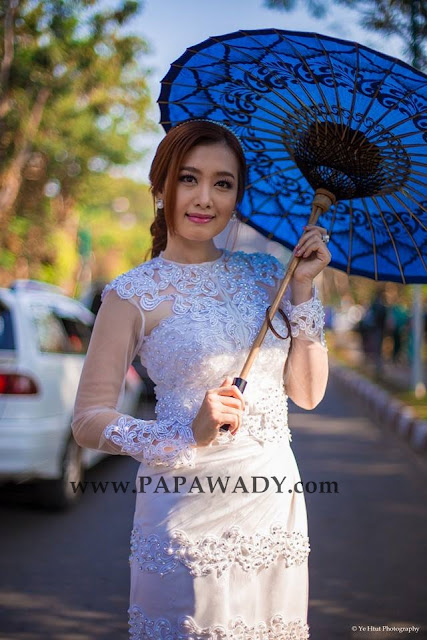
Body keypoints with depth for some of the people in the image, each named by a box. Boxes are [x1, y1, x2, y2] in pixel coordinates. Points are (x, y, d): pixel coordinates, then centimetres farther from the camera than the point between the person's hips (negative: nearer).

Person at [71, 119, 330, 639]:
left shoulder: (265, 275, 8)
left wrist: (303, 288, -3)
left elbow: (307, 394, 5)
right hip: (190, 509, -4)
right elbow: (89, 420, -10)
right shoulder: (135, 294, -6)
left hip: (277, 498, 5)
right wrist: (189, 435, -24)